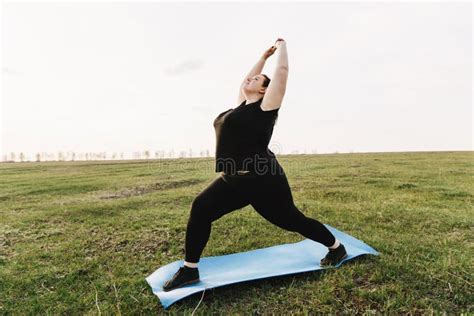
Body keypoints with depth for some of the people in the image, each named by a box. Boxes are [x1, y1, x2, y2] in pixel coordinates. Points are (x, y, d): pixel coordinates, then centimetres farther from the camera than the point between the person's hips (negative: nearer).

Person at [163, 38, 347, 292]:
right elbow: (246, 80, 31)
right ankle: (189, 270, 7)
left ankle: (337, 248, 33)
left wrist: (281, 46, 13)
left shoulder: (265, 106, -5)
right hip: (233, 180, 8)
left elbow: (282, 70, -4)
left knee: (292, 221, 7)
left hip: (262, 180, -8)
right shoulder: (242, 105, 17)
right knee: (200, 209, -4)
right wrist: (264, 56, 37)